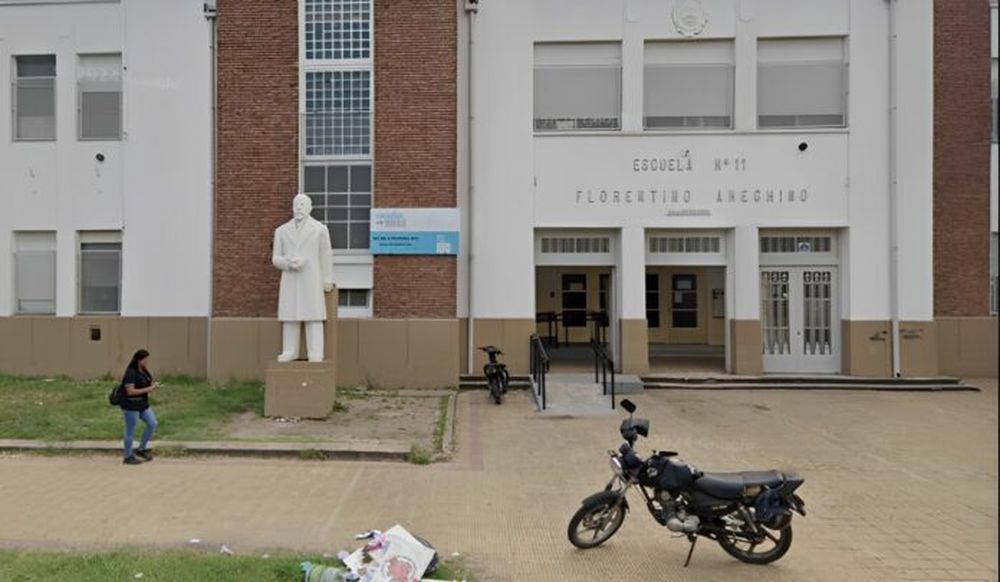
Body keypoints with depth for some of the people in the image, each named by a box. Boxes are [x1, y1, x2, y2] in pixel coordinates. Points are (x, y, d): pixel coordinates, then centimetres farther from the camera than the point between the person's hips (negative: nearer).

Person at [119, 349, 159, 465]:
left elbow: (148, 383, 18)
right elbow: (130, 391, -24)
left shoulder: (144, 370, 7)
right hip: (131, 406, -8)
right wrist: (147, 389, -23)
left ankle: (141, 449, 18)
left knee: (152, 424, 3)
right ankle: (128, 457, 17)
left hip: (143, 404, 8)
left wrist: (154, 385, -5)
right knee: (131, 431, 3)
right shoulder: (130, 373, -18)